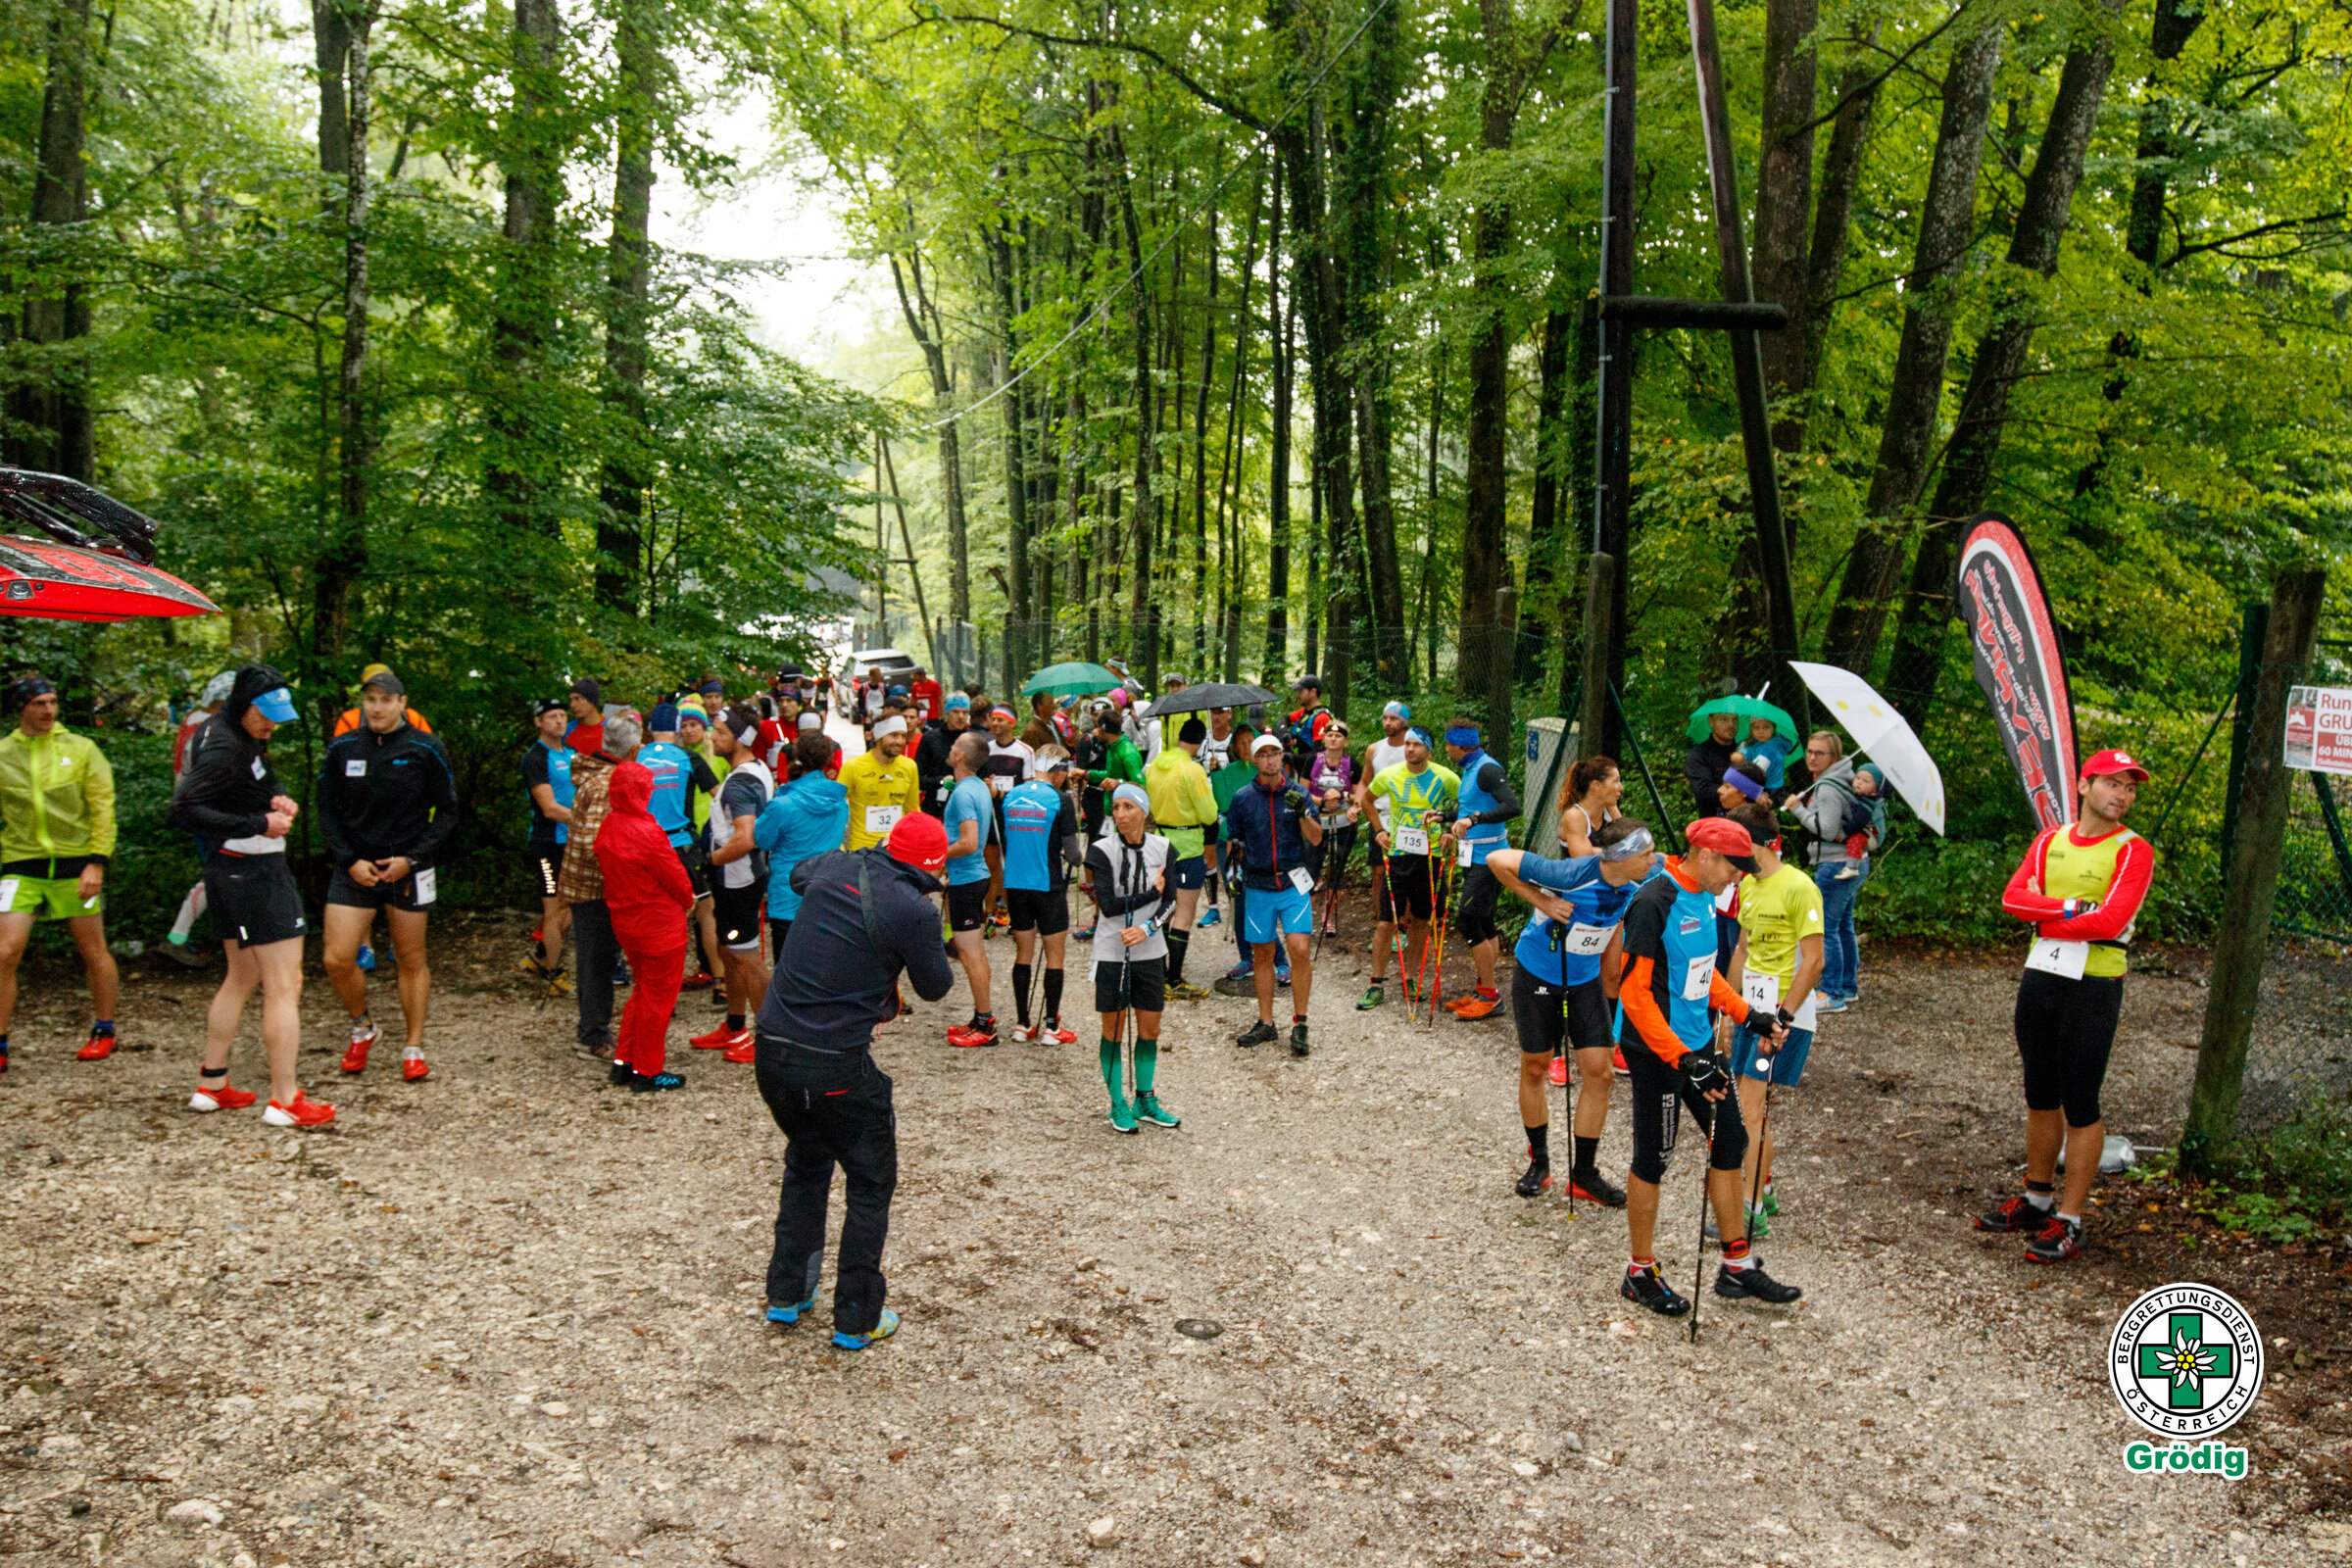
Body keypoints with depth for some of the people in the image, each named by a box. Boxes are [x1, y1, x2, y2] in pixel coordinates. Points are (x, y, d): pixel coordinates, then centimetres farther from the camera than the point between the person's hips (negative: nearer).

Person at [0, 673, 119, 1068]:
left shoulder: (81, 749, 2)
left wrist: (97, 862, -8)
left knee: (93, 950, 8)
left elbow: (103, 808, 0)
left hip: (75, 862, -1)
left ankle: (104, 1031, 24)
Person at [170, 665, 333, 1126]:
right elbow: (184, 810, -29)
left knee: (242, 977, 20)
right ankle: (285, 1101, -4)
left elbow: (261, 779, 25)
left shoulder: (221, 730, 11)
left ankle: (211, 1085, 27)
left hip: (227, 870, 11)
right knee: (284, 986, -6)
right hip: (255, 871, -11)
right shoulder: (224, 747, -20)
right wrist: (258, 824, -27)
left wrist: (276, 798, 3)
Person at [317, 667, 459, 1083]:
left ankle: (413, 1049, 19)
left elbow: (447, 812, 1)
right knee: (337, 959, -7)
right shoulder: (342, 749, 1)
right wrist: (350, 860, -5)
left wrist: (411, 859, -9)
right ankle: (363, 1027, 20)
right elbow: (325, 810, 7)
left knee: (412, 961, 6)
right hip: (355, 867, 2)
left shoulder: (425, 750, -4)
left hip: (408, 869, -1)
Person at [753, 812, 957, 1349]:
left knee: (806, 1164, 28)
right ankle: (856, 1319, 20)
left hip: (773, 1050, 6)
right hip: (835, 1066, -6)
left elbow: (797, 873, 28)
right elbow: (935, 986, 1)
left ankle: (787, 1294, 36)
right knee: (871, 1183, 14)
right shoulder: (913, 910, -16)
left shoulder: (836, 867, 2)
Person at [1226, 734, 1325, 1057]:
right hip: (1258, 886, 1)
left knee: (1301, 950, -12)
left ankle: (1299, 1024, -1)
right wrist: (1236, 854, -9)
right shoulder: (1244, 798, 4)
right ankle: (1266, 1023, 21)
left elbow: (1316, 839, 1)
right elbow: (1231, 839, 12)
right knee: (1262, 954, 8)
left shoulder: (1297, 793, 4)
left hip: (1293, 884, -1)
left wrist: (1303, 812, -15)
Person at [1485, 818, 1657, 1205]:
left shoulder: (1637, 882, -15)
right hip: (1536, 976, -4)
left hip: (1585, 981, 5)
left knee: (1598, 1072, -1)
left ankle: (1584, 1173, 13)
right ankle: (1539, 1161, 28)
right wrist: (1540, 900, -27)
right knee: (1535, 1068, 8)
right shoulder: (1572, 875, -33)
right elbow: (1497, 860, -28)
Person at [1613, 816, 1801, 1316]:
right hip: (1657, 1052, -9)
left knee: (1730, 1142, 13)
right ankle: (1640, 1275, 20)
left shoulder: (1703, 898, 6)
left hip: (1699, 1044, 9)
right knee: (1653, 1159, 3)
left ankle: (1738, 1268, 26)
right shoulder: (1654, 903, -22)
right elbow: (1634, 992, -23)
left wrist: (1747, 1014, 12)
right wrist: (1683, 1059, -25)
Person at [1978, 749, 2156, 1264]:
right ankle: (2037, 1200, 31)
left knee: (2080, 1106, -1)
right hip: (2040, 978, 6)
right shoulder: (2050, 841, 9)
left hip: (2093, 988, -6)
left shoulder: (2133, 851, -6)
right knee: (2041, 1096, 16)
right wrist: (2072, 905, -16)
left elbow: (2110, 921, -19)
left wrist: (2045, 919, -8)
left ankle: (2070, 1223, 7)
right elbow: (2013, 897, -3)